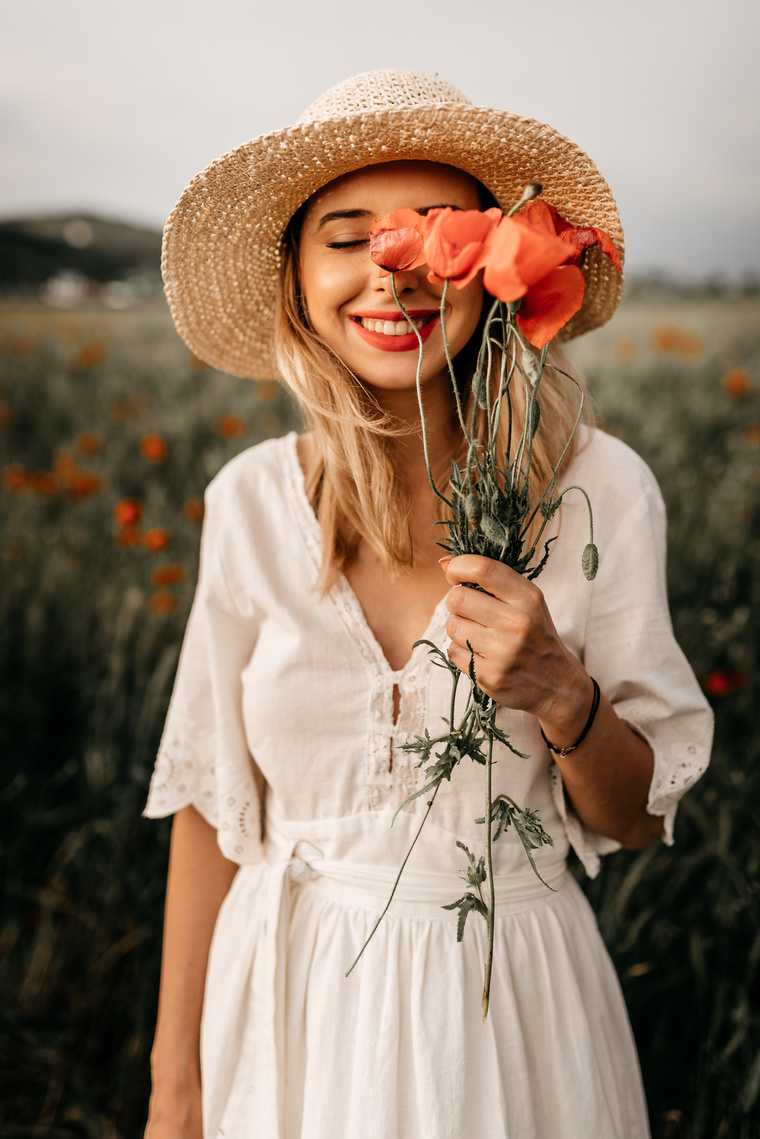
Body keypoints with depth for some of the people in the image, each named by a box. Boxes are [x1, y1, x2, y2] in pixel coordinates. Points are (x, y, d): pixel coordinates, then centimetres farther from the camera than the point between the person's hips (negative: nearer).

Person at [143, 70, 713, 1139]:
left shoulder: (599, 488, -13)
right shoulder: (252, 500, -8)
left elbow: (638, 818, -4)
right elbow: (211, 799, -1)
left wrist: (562, 695, -25)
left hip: (508, 1006, -1)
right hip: (292, 1005, 2)